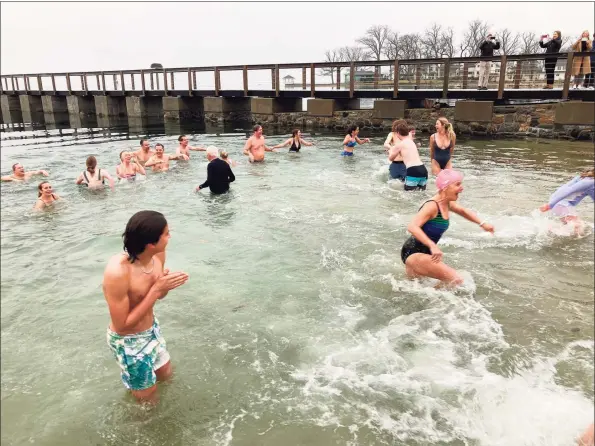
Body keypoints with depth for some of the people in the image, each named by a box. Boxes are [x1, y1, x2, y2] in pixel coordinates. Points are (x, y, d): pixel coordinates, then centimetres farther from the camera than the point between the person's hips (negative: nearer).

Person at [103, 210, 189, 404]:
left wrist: (166, 286, -21)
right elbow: (122, 325, -26)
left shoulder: (158, 254, -14)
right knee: (148, 399, 14)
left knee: (165, 374, 28)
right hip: (128, 341, -6)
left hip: (152, 328, 7)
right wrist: (155, 289, -31)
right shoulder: (117, 272, -36)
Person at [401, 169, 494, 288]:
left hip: (423, 252, 10)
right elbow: (412, 227, -38)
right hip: (413, 252, -10)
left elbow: (462, 211, 26)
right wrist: (432, 245, -47)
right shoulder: (432, 206, -24)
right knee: (456, 280, -17)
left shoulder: (447, 203, 3)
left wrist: (482, 224, 18)